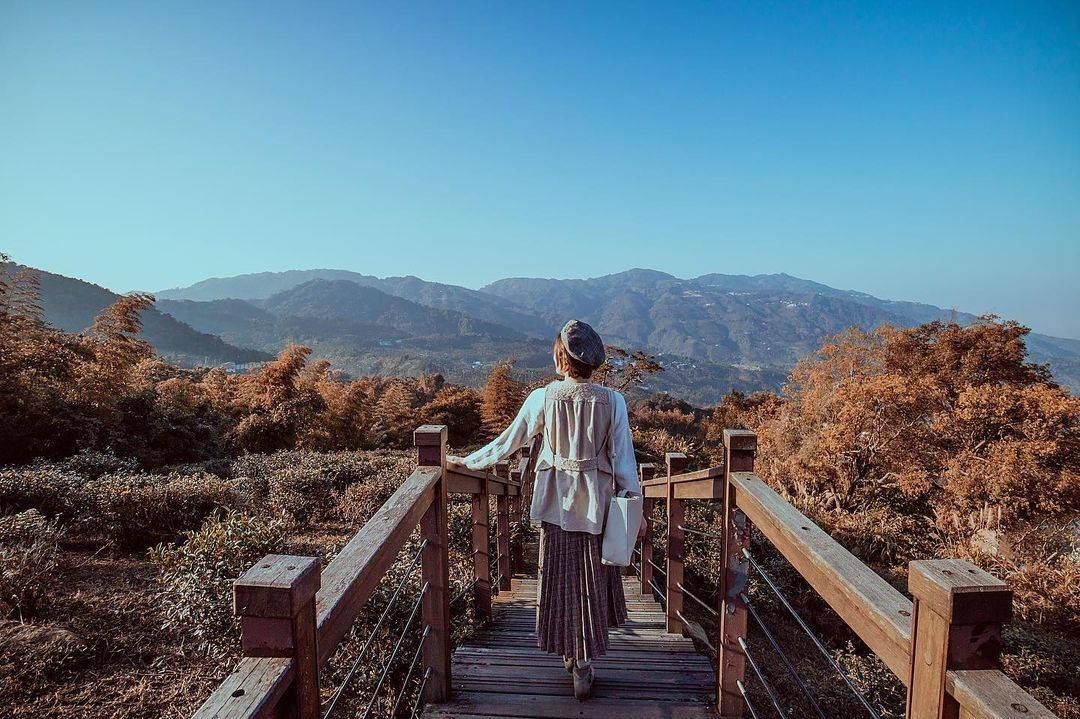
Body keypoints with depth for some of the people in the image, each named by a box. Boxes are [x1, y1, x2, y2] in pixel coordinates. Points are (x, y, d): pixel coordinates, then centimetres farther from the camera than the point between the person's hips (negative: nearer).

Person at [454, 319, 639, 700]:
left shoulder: (543, 398, -9)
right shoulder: (612, 401, -9)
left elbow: (507, 442, -2)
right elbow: (623, 458, -6)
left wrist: (468, 460, 12)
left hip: (556, 500, 0)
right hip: (595, 502, 0)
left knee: (559, 576, 15)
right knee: (591, 579, 12)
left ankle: (569, 653, 31)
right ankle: (583, 665, 19)